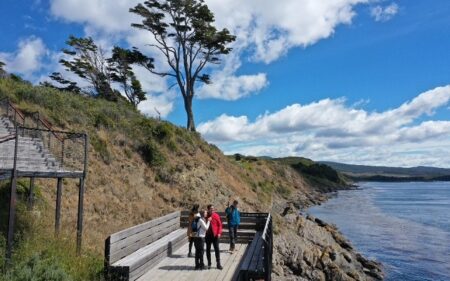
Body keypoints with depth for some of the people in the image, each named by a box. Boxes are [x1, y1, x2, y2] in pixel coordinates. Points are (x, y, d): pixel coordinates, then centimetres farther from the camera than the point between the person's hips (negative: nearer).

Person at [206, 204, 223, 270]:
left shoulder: (216, 215, -6)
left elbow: (220, 224, -4)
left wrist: (219, 233, -11)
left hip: (215, 235, -1)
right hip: (208, 235, 1)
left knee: (217, 249, 2)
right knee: (208, 249, 9)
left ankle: (218, 264, 11)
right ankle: (209, 264, 21)